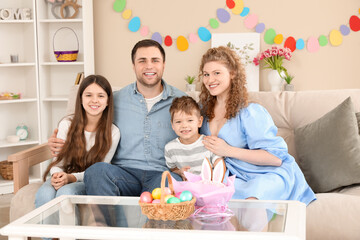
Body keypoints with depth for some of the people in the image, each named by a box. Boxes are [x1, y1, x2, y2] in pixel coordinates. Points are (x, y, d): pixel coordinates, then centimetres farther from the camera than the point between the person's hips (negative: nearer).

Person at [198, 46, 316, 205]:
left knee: (249, 200, -39)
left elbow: (276, 157, -19)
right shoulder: (205, 109, 9)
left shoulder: (249, 112, -14)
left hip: (272, 175, -7)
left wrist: (228, 150, -19)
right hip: (238, 178, 7)